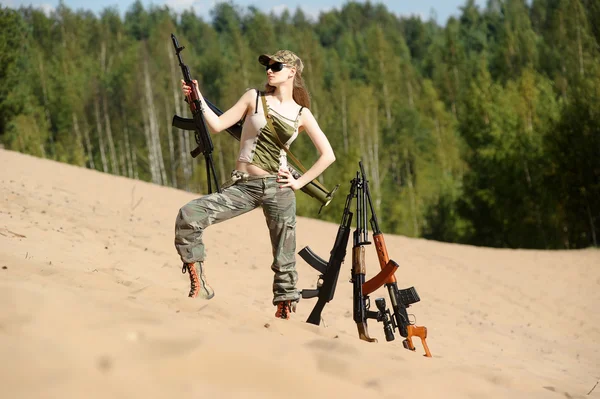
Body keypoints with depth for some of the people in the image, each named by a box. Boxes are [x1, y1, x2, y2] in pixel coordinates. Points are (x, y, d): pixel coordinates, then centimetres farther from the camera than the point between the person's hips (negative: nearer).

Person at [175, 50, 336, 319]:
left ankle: (284, 314, 10)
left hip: (277, 187, 0)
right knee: (189, 215, -21)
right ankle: (199, 287, -12)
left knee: (284, 259, -1)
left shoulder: (302, 114, 7)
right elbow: (218, 125, 2)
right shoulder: (254, 98, 8)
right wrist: (198, 99, -9)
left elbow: (327, 155, 9)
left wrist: (300, 182, 0)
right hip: (242, 185, 0)